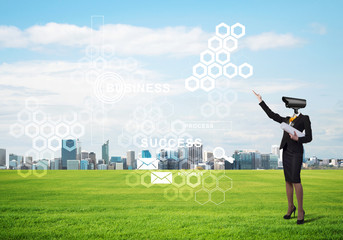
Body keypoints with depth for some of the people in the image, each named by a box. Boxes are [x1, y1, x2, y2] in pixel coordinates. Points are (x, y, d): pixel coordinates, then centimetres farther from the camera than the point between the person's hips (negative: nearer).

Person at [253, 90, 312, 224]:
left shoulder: (304, 119, 1)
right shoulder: (287, 120, 18)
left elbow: (309, 137, -2)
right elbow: (272, 115, 24)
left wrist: (297, 139, -21)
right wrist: (261, 101, 26)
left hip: (296, 151, -6)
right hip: (286, 151, 6)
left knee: (295, 179, -15)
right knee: (288, 180, 7)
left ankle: (300, 210, -9)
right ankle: (290, 207, 17)